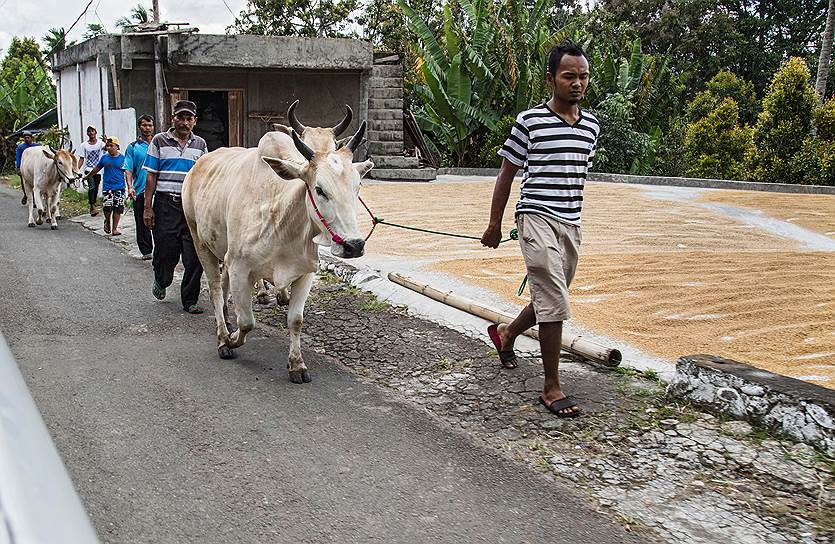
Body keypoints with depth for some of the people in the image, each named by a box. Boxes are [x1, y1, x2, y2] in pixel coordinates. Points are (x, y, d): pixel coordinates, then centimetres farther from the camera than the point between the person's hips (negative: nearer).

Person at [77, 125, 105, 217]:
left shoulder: (100, 143, 2)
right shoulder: (84, 145, 4)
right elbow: (81, 159, 5)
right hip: (88, 169, -1)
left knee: (96, 189, 9)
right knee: (92, 187, -19)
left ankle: (92, 207, 25)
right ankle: (93, 207, -23)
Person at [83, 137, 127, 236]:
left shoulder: (122, 158, -1)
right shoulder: (104, 157, 6)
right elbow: (96, 169, 21)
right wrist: (87, 176, 31)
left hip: (119, 187, -1)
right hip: (107, 187, 1)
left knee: (117, 209, 0)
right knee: (107, 207, -11)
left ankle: (114, 229, 11)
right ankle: (107, 221, 19)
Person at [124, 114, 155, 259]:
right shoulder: (132, 147, 7)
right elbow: (128, 169, 2)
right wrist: (130, 187, -12)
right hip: (140, 192, 0)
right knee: (142, 223, 3)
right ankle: (146, 251, 11)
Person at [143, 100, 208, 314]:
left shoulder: (200, 144, 12)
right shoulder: (159, 141, 5)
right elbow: (151, 176, 3)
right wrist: (148, 208, -3)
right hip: (165, 205, -2)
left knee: (194, 256, -2)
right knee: (166, 250, 2)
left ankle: (190, 300, 8)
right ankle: (161, 281, 34)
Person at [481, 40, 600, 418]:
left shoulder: (591, 127, 10)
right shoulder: (529, 121, -6)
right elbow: (506, 174, 0)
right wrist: (495, 224, 1)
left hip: (571, 223, 6)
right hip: (537, 217, -6)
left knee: (551, 299, 17)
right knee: (554, 301, -12)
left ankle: (506, 333, 45)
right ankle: (552, 388, -2)